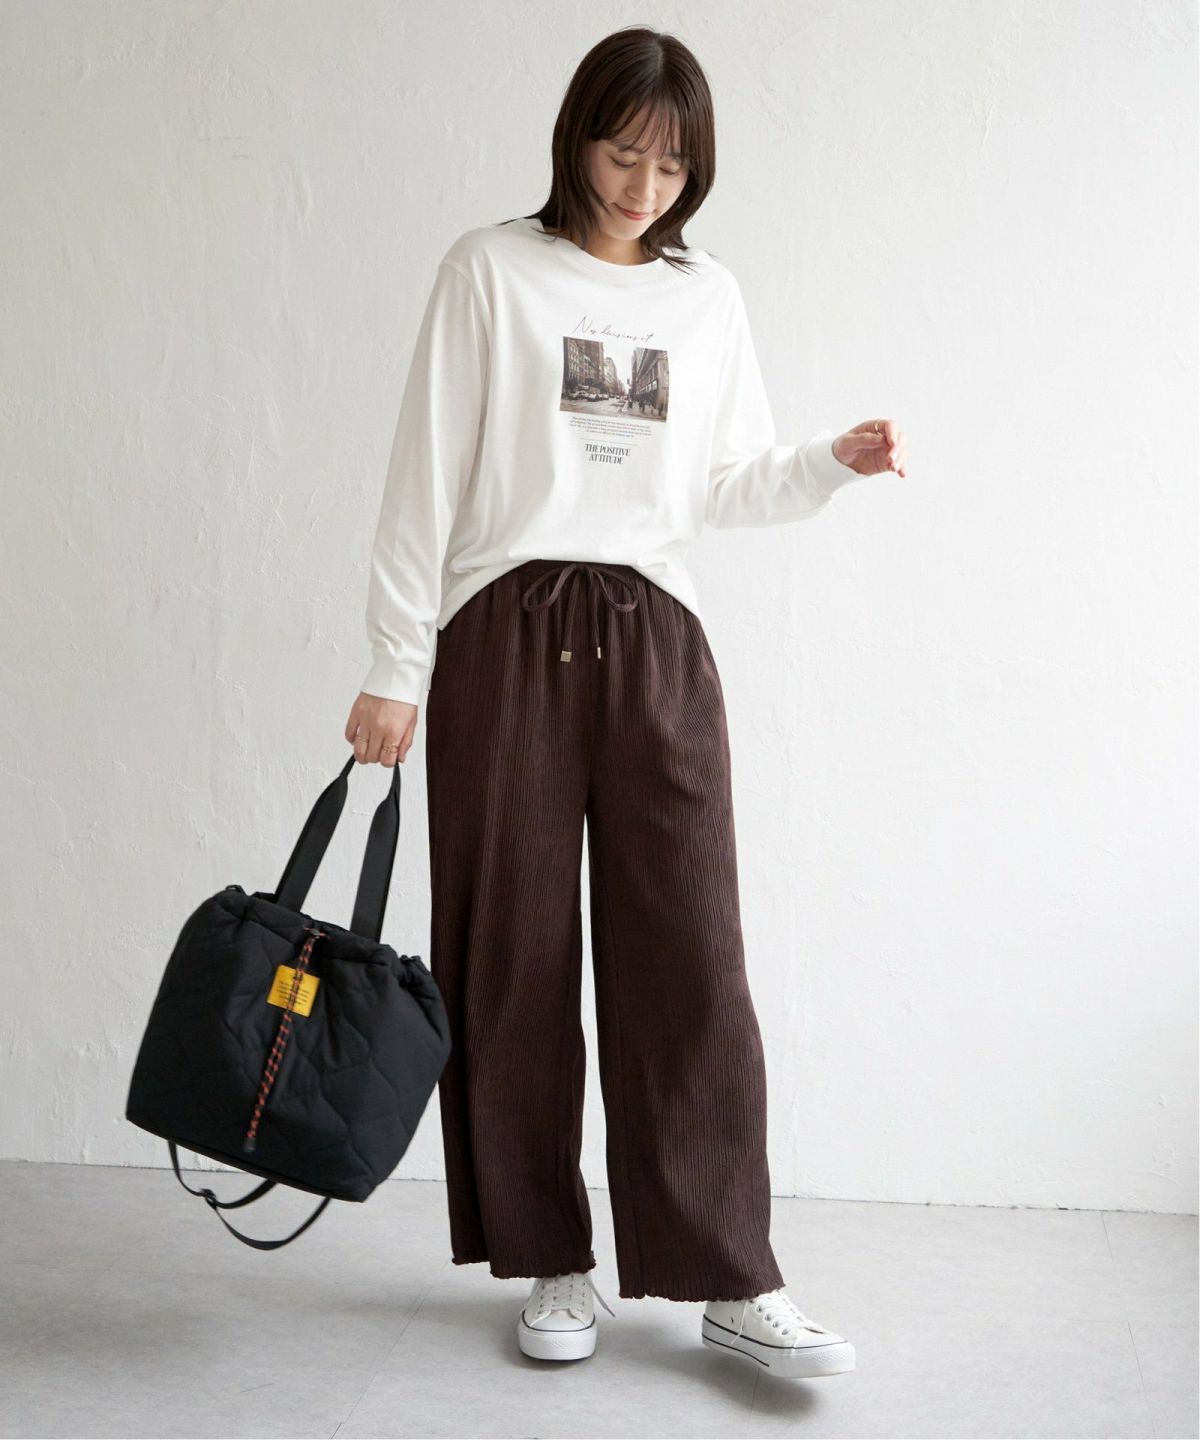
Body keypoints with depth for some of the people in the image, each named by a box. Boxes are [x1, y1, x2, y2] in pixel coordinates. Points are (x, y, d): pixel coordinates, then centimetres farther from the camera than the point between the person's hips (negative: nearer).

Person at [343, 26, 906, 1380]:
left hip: (656, 638, 2)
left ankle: (731, 1278, 4)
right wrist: (395, 667, -3)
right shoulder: (491, 269, 4)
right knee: (515, 952, 2)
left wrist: (835, 459, -2)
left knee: (688, 953, -3)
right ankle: (550, 1259, 16)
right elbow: (428, 472, 1)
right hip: (505, 631, -2)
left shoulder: (709, 294, 15)